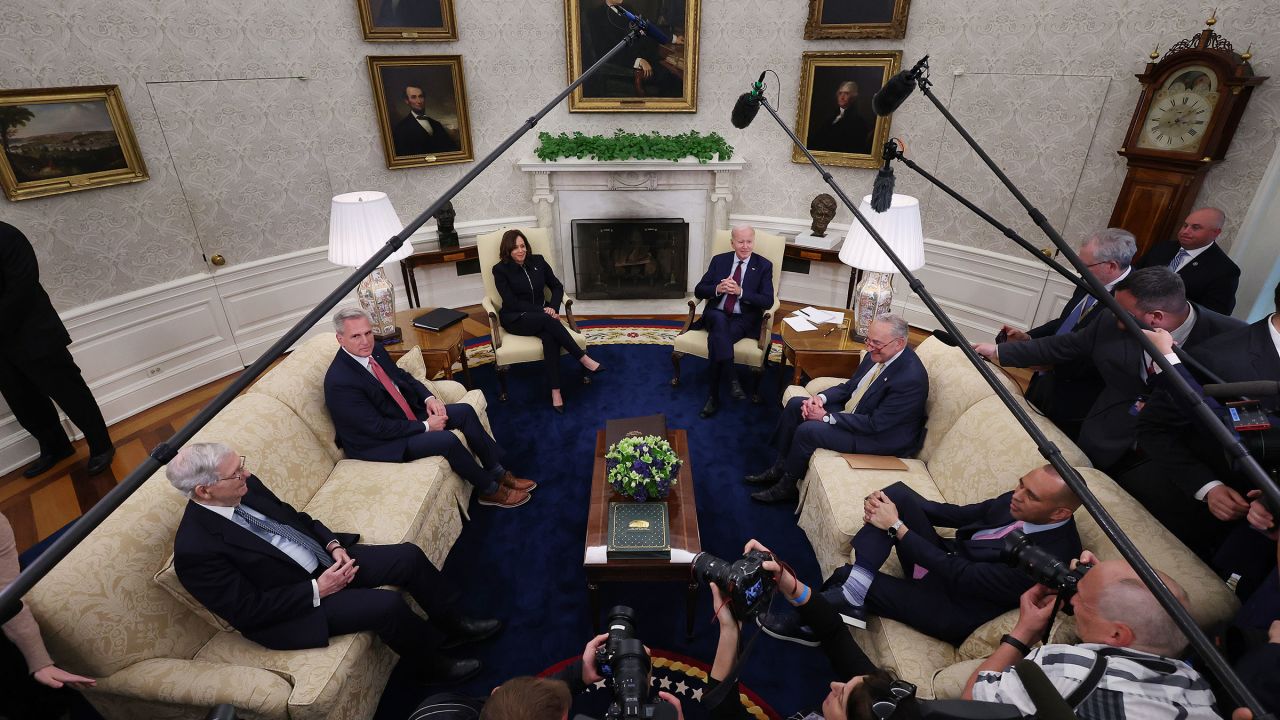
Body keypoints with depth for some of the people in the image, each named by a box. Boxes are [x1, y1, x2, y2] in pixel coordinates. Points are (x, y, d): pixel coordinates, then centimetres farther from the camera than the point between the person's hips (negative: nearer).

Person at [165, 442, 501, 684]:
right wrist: (317, 590, -21)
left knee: (409, 556, -5)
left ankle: (453, 624, 17)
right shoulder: (194, 550, -24)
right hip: (288, 609, -7)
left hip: (324, 560, 7)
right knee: (387, 604, -25)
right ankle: (433, 666, 4)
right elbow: (249, 610, -20)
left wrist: (333, 544, -6)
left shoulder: (244, 486, -5)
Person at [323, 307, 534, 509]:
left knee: (465, 411, -2)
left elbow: (403, 376, 11)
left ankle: (499, 473, 7)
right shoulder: (339, 382, -28)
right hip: (375, 442, -8)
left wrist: (429, 398, -6)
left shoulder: (375, 349, -4)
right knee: (446, 440, -26)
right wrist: (425, 426, -18)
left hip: (408, 412, 9)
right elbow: (378, 428, -25)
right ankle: (491, 490, -4)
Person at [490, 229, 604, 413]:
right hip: (515, 318, -3)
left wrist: (552, 307, -9)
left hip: (540, 314, 3)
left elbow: (557, 287, 12)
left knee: (550, 336, -33)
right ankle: (584, 359, -29)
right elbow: (511, 303, -11)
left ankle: (555, 392, -38)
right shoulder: (500, 270, -3)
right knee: (548, 321, -35)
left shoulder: (538, 261, 8)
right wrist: (543, 311, -19)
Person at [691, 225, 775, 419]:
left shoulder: (764, 265, 4)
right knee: (720, 320, -36)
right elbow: (699, 291, 7)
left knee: (716, 338, -33)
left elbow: (767, 301, -6)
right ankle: (732, 379, -40)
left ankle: (714, 396, -28)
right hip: (716, 315, 2)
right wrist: (718, 289, -15)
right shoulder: (719, 260, 11)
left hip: (744, 320, -2)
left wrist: (740, 291, -19)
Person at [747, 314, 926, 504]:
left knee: (808, 430, -23)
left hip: (881, 435, -9)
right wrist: (821, 397, -11)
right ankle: (779, 469, 11)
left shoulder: (911, 378, -29)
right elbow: (849, 386, 8)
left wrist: (827, 417, -23)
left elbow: (875, 424, -27)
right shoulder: (878, 353, -5)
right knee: (795, 405, 2)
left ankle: (786, 487, 0)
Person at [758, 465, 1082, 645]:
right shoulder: (1019, 501, -6)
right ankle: (852, 590, -22)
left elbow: (961, 577, -27)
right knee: (897, 493, -17)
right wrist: (898, 507, -10)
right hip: (948, 560, 7)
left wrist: (897, 526, -23)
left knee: (845, 576, -19)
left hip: (953, 609, -7)